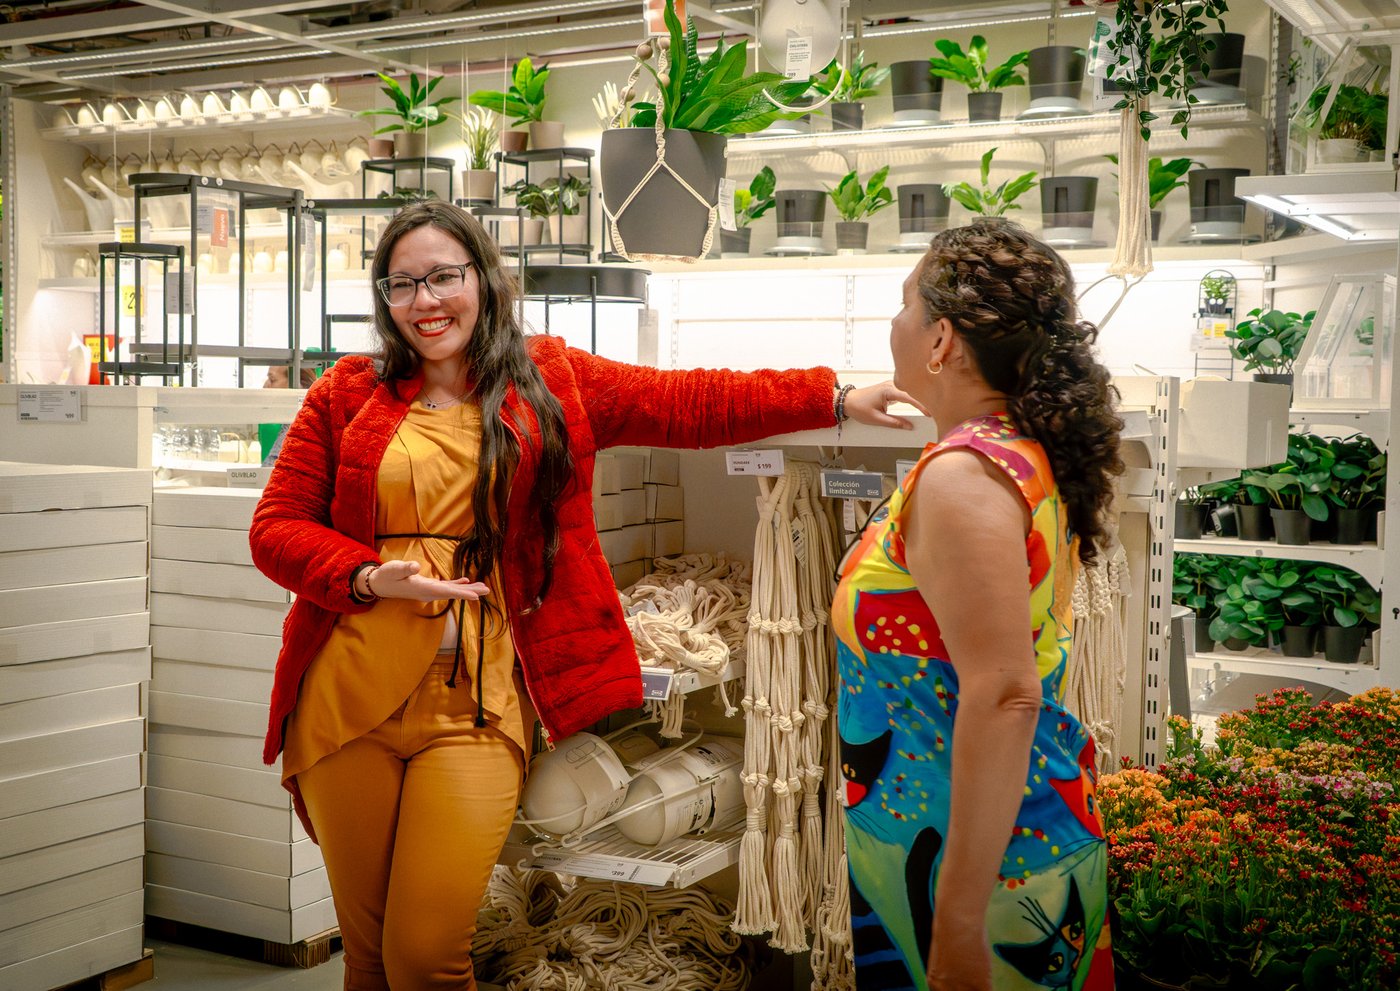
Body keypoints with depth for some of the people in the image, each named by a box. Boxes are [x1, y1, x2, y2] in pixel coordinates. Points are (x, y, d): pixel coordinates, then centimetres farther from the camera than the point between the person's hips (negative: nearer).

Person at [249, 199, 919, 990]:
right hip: (349, 695, 2)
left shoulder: (552, 384, 9)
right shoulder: (349, 393, 8)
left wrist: (834, 398, 2)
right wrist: (372, 579, -11)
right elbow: (277, 529, 6)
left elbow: (688, 404, 7)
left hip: (475, 706, -1)